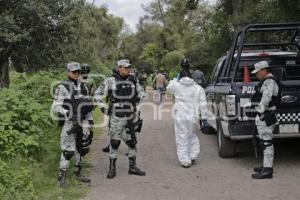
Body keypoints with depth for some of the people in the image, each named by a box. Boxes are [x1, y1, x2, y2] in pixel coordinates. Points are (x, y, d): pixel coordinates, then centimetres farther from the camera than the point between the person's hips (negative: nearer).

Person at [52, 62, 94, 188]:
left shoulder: (83, 87, 9)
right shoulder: (62, 87, -9)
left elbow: (88, 105, 14)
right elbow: (56, 107, -13)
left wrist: (90, 123, 7)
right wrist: (68, 114, -28)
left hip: (82, 123, 6)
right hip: (68, 123, -6)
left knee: (82, 148, 11)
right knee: (68, 151, -9)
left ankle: (78, 174, 26)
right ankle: (62, 178, 1)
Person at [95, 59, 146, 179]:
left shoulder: (133, 81, 6)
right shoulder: (111, 81, -6)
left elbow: (142, 93, 20)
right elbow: (98, 94, -1)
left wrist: (138, 99, 4)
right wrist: (103, 108, -5)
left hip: (131, 117, 4)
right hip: (116, 118, -4)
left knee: (132, 142, 9)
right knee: (114, 143, -1)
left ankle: (133, 167, 21)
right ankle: (112, 168, 10)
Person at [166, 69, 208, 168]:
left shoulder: (176, 86, -3)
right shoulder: (198, 88, 4)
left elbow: (169, 87, 21)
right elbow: (203, 104, 2)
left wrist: (175, 79, 29)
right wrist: (204, 116, 6)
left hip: (181, 117, -3)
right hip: (193, 117, 3)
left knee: (182, 138, 3)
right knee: (192, 136, 22)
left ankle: (185, 161, 2)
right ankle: (193, 157, 25)